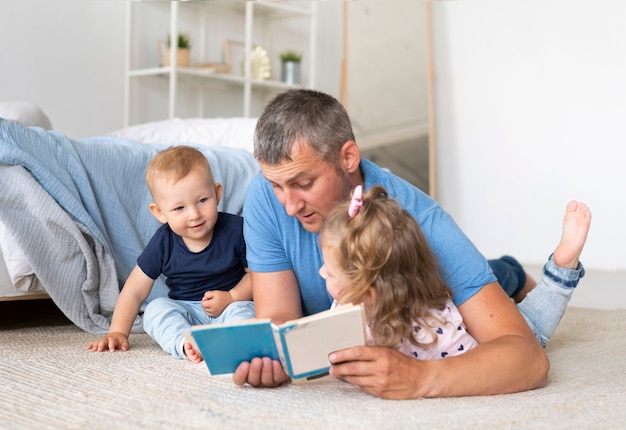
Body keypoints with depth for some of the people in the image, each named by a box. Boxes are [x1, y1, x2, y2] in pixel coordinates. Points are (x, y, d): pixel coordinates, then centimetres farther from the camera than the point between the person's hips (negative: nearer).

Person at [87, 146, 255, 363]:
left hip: (229, 306, -2)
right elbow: (133, 292, -3)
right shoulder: (163, 243, -9)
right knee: (155, 309, -23)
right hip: (185, 312, 2)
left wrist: (232, 297, -20)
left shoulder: (236, 229, -13)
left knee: (242, 310, -32)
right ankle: (185, 343, -43)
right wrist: (117, 333, -10)